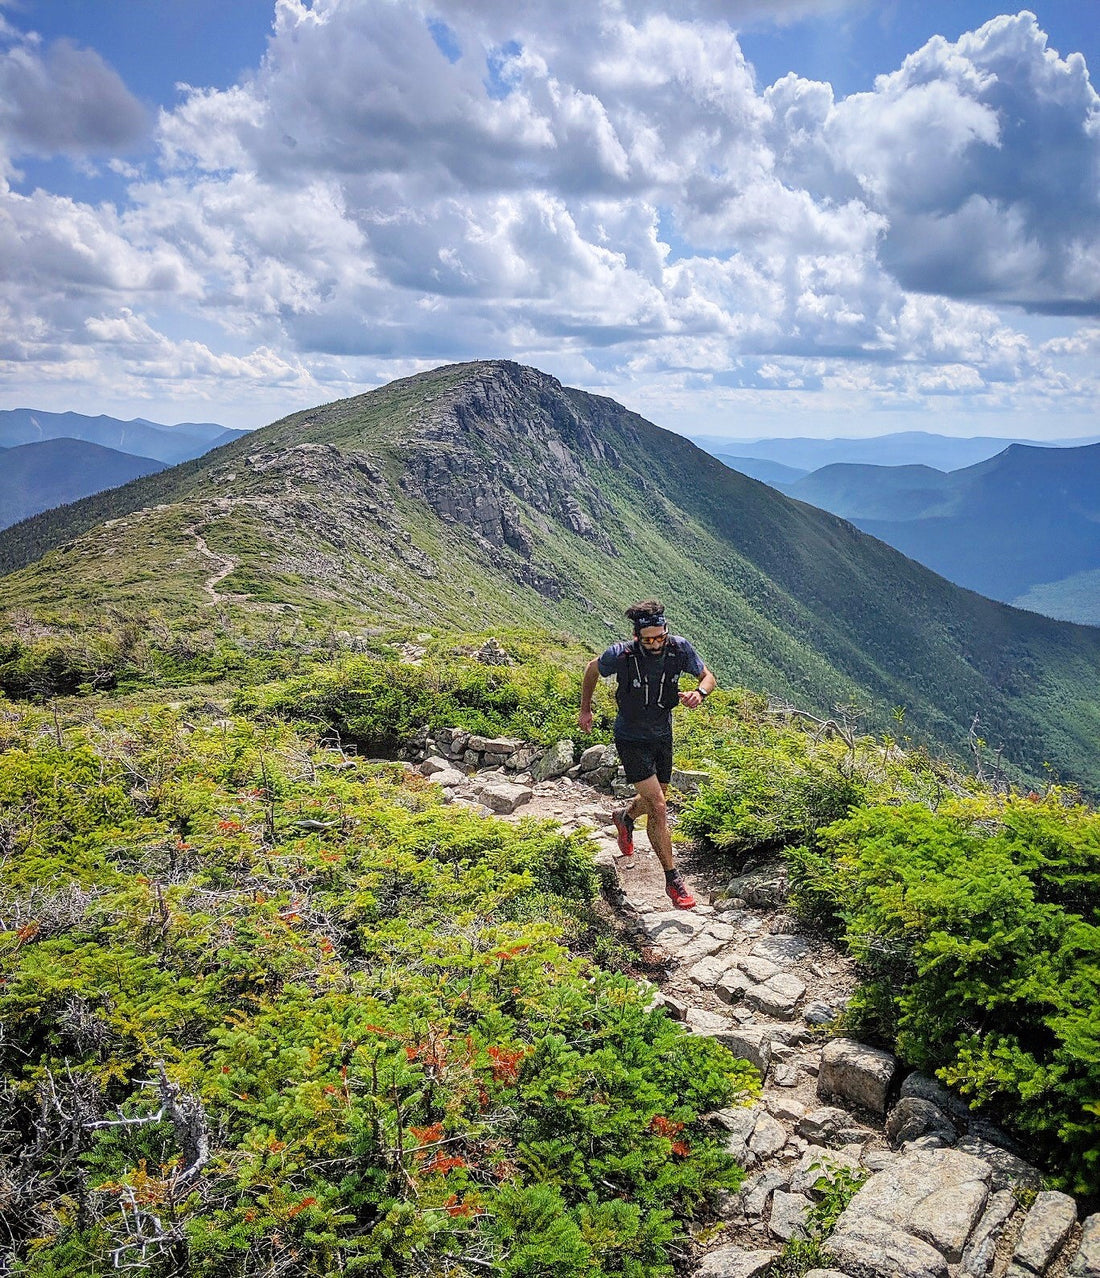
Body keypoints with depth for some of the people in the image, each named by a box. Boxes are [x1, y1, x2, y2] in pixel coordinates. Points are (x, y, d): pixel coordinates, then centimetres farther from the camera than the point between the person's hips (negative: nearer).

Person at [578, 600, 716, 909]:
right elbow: (592, 669, -5)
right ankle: (673, 879, 1)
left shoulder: (679, 648, -19)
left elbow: (709, 677, -5)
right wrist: (585, 709, 4)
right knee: (659, 808, -12)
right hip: (631, 740, -4)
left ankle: (625, 818, 57)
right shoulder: (620, 655, -26)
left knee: (655, 800, 22)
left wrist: (699, 693, -28)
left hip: (662, 735, 5)